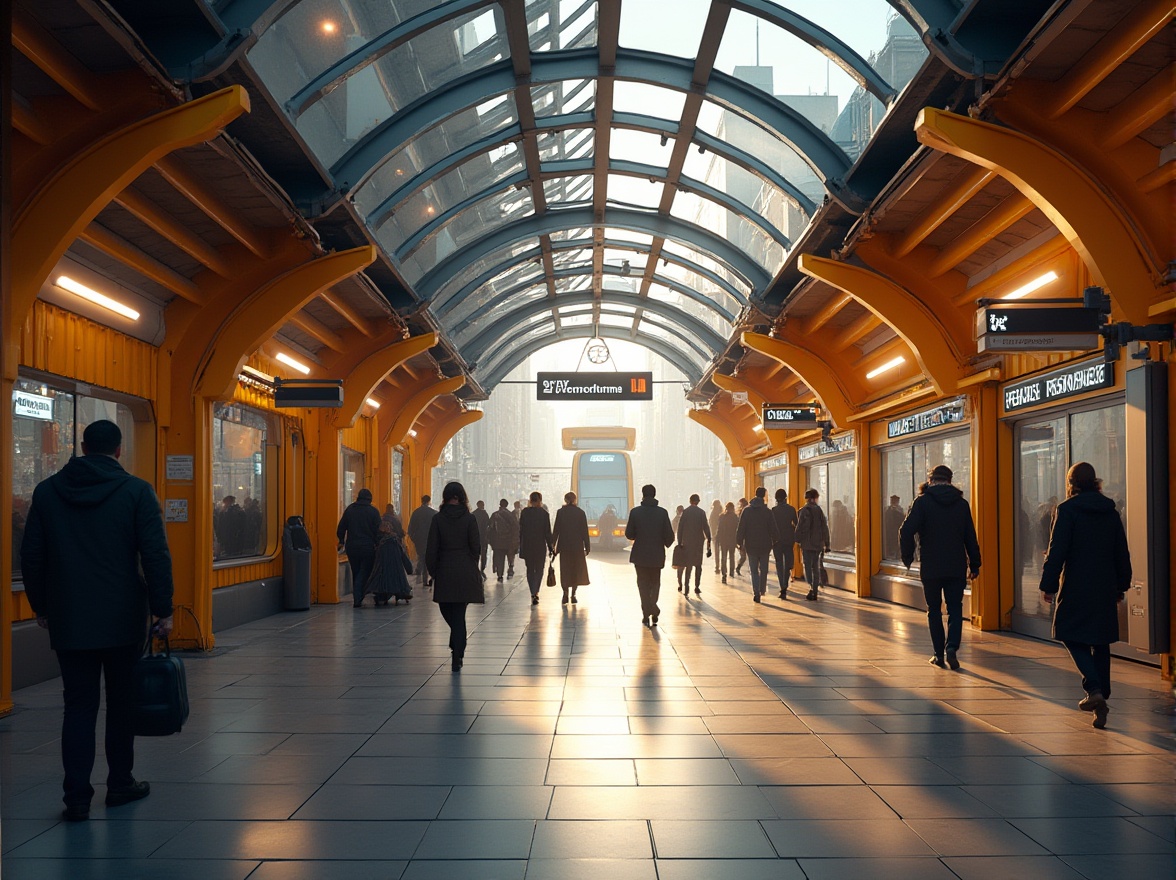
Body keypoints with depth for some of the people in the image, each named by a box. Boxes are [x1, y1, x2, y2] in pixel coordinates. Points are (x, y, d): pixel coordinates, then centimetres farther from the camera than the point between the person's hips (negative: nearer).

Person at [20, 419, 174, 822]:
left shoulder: (47, 491, 4)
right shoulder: (136, 491, -5)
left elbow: (31, 556, 8)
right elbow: (155, 555, -9)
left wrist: (41, 606, 18)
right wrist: (163, 610, -3)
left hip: (69, 621, 2)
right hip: (123, 619, -1)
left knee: (78, 705, 5)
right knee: (122, 702, 12)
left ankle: (76, 797, 0)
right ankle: (120, 784, 22)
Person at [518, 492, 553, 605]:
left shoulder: (524, 512, -3)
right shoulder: (544, 514, -8)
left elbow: (520, 530, 1)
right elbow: (547, 532, -6)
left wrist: (520, 546, 9)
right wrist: (550, 547, 2)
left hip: (527, 546, 2)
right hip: (540, 546, -2)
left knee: (530, 570, 14)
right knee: (539, 570, 7)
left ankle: (533, 593, 13)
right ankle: (535, 593, -8)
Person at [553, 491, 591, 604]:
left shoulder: (560, 512, -3)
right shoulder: (580, 512, -2)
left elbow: (556, 530, -3)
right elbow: (585, 531, -1)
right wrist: (587, 547, 5)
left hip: (564, 545, 0)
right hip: (577, 546, 0)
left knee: (565, 570, 8)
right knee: (577, 569, 10)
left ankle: (565, 594, -2)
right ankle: (573, 594, 5)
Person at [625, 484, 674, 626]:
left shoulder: (635, 512, -7)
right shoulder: (662, 512, -6)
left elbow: (629, 534, -4)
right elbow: (669, 535, -6)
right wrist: (666, 543, 15)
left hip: (640, 555, -1)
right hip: (657, 555, 1)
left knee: (643, 584, 8)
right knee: (655, 583, 18)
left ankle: (646, 613, 0)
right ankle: (653, 606, -1)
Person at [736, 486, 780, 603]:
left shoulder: (747, 511, -4)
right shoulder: (767, 511, -8)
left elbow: (741, 528, -4)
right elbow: (773, 529, -6)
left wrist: (739, 541, 5)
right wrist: (775, 541, 8)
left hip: (751, 545, 0)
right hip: (765, 545, 0)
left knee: (754, 570, 4)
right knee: (763, 569, 17)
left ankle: (756, 592, -8)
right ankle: (762, 589, 26)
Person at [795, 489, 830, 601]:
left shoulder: (804, 511, -8)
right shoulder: (819, 510, 6)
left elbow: (800, 527, -12)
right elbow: (825, 528, 8)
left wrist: (798, 540, -3)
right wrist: (826, 544, 12)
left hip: (807, 544, -4)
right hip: (818, 544, 4)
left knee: (808, 567, -3)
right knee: (816, 567, 11)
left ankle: (811, 587, -22)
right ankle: (814, 592, 13)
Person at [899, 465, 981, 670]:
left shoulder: (922, 501, -5)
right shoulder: (962, 503, 5)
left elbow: (907, 531, -13)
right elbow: (970, 536, 8)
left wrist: (907, 556, 0)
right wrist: (974, 564, 15)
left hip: (930, 567, -2)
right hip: (956, 567, 2)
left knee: (934, 610, 9)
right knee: (955, 609, 7)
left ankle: (939, 654, 10)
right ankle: (952, 647, -13)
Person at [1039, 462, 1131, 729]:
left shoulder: (1067, 510, -8)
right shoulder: (1110, 512, 8)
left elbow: (1057, 551, -12)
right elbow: (1122, 554, 13)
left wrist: (1048, 585, -7)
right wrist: (1121, 586, 21)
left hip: (1076, 589, -5)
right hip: (1106, 589, 5)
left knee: (1073, 637, 2)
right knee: (1100, 642, 13)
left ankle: (1094, 689, -18)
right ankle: (1100, 696, 17)